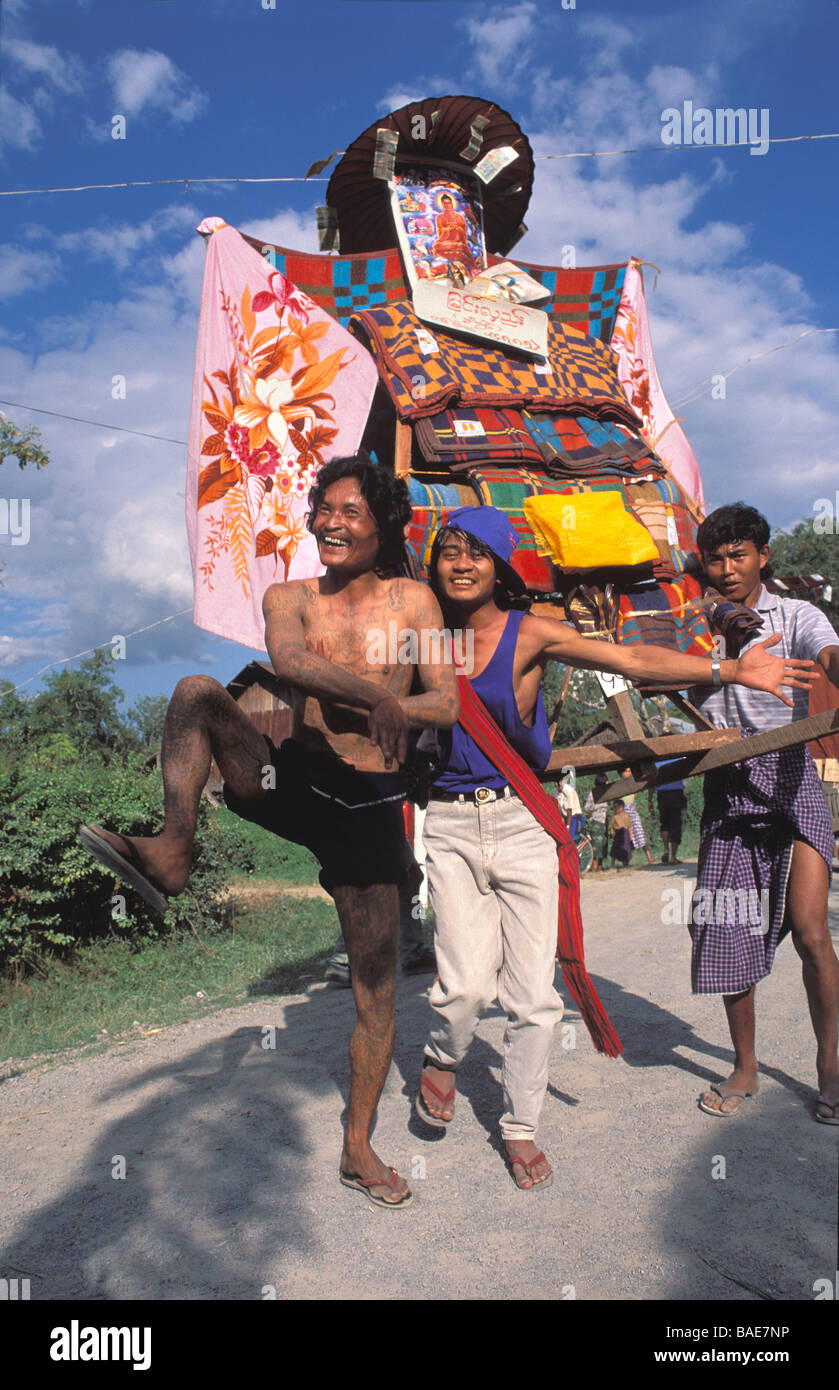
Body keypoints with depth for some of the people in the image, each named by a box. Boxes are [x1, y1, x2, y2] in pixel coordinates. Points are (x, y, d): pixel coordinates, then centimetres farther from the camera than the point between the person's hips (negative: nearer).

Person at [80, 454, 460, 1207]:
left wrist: (371, 709, -21)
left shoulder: (412, 600, 4)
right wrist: (373, 695, -35)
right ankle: (172, 852, -28)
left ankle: (359, 1148, 22)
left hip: (367, 804, -1)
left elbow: (448, 706, -3)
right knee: (198, 690, -20)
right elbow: (288, 660, -18)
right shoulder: (290, 597, 6)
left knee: (377, 979, 4)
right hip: (291, 780, 1)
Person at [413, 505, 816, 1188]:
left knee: (533, 992, 3)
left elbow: (630, 659, -6)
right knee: (468, 987, -10)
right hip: (451, 825, 0)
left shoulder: (529, 633, -2)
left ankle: (520, 1126, 27)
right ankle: (442, 1057, 26)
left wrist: (730, 669, -12)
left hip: (520, 821, 0)